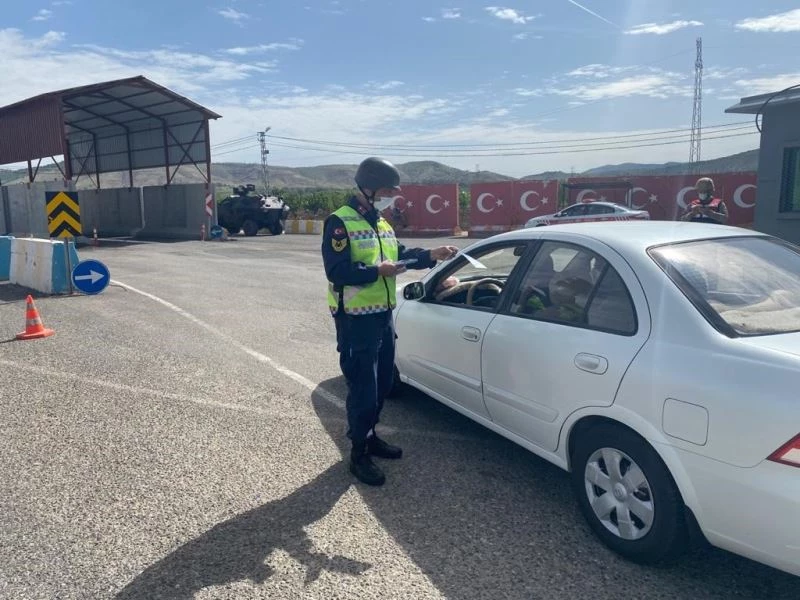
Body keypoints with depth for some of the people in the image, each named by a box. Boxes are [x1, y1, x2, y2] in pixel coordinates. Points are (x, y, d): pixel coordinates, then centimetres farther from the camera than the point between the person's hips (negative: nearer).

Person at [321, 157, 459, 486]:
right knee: (363, 389, -2)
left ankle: (370, 436, 36)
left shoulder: (382, 224, 15)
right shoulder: (340, 223, -14)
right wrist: (377, 271, -26)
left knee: (382, 383, 18)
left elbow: (401, 254, 16)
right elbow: (337, 271, -22)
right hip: (356, 320, -9)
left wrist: (431, 255, 2)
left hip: (383, 316, 9)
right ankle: (359, 455, 12)